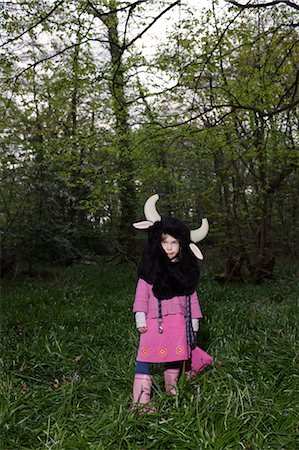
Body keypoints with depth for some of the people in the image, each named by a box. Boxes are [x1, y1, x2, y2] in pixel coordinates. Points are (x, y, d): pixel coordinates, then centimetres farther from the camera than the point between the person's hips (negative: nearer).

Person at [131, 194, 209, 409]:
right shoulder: (151, 267, -2)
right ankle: (141, 400, 2)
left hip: (178, 320, 3)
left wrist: (194, 320, 11)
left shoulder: (186, 269, 7)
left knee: (175, 358, 12)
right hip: (154, 319, -3)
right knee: (145, 356, -5)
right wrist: (140, 317, -7)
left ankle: (172, 391, 33)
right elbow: (142, 292, -2)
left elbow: (192, 295, 11)